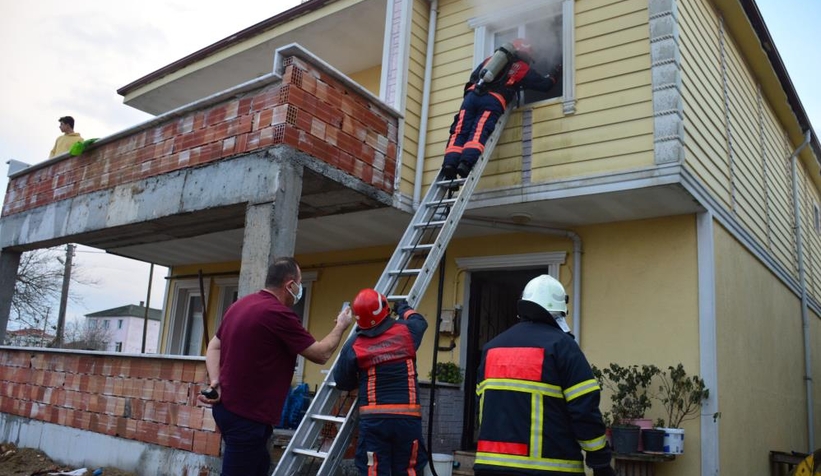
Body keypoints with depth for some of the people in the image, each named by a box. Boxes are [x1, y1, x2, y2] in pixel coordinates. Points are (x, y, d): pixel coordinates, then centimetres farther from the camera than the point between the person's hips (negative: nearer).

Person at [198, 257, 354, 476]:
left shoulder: (240, 305, 10)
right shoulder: (280, 314, -19)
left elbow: (214, 346, 14)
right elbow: (321, 354, -11)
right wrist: (340, 326, 6)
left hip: (227, 406, 10)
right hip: (247, 414, -10)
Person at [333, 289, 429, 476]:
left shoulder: (354, 345, -2)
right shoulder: (405, 331, 0)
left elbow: (342, 382, 6)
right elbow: (419, 321, 24)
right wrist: (404, 308, 44)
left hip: (373, 418, -1)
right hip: (407, 416, 1)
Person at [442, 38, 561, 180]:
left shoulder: (491, 58, 31)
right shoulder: (523, 69, 20)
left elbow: (473, 77, 28)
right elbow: (545, 84, 30)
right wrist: (554, 75, 49)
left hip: (472, 95, 3)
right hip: (493, 101, -3)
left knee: (459, 132, -5)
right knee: (478, 134, -15)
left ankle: (450, 163, -24)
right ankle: (466, 162, -37)